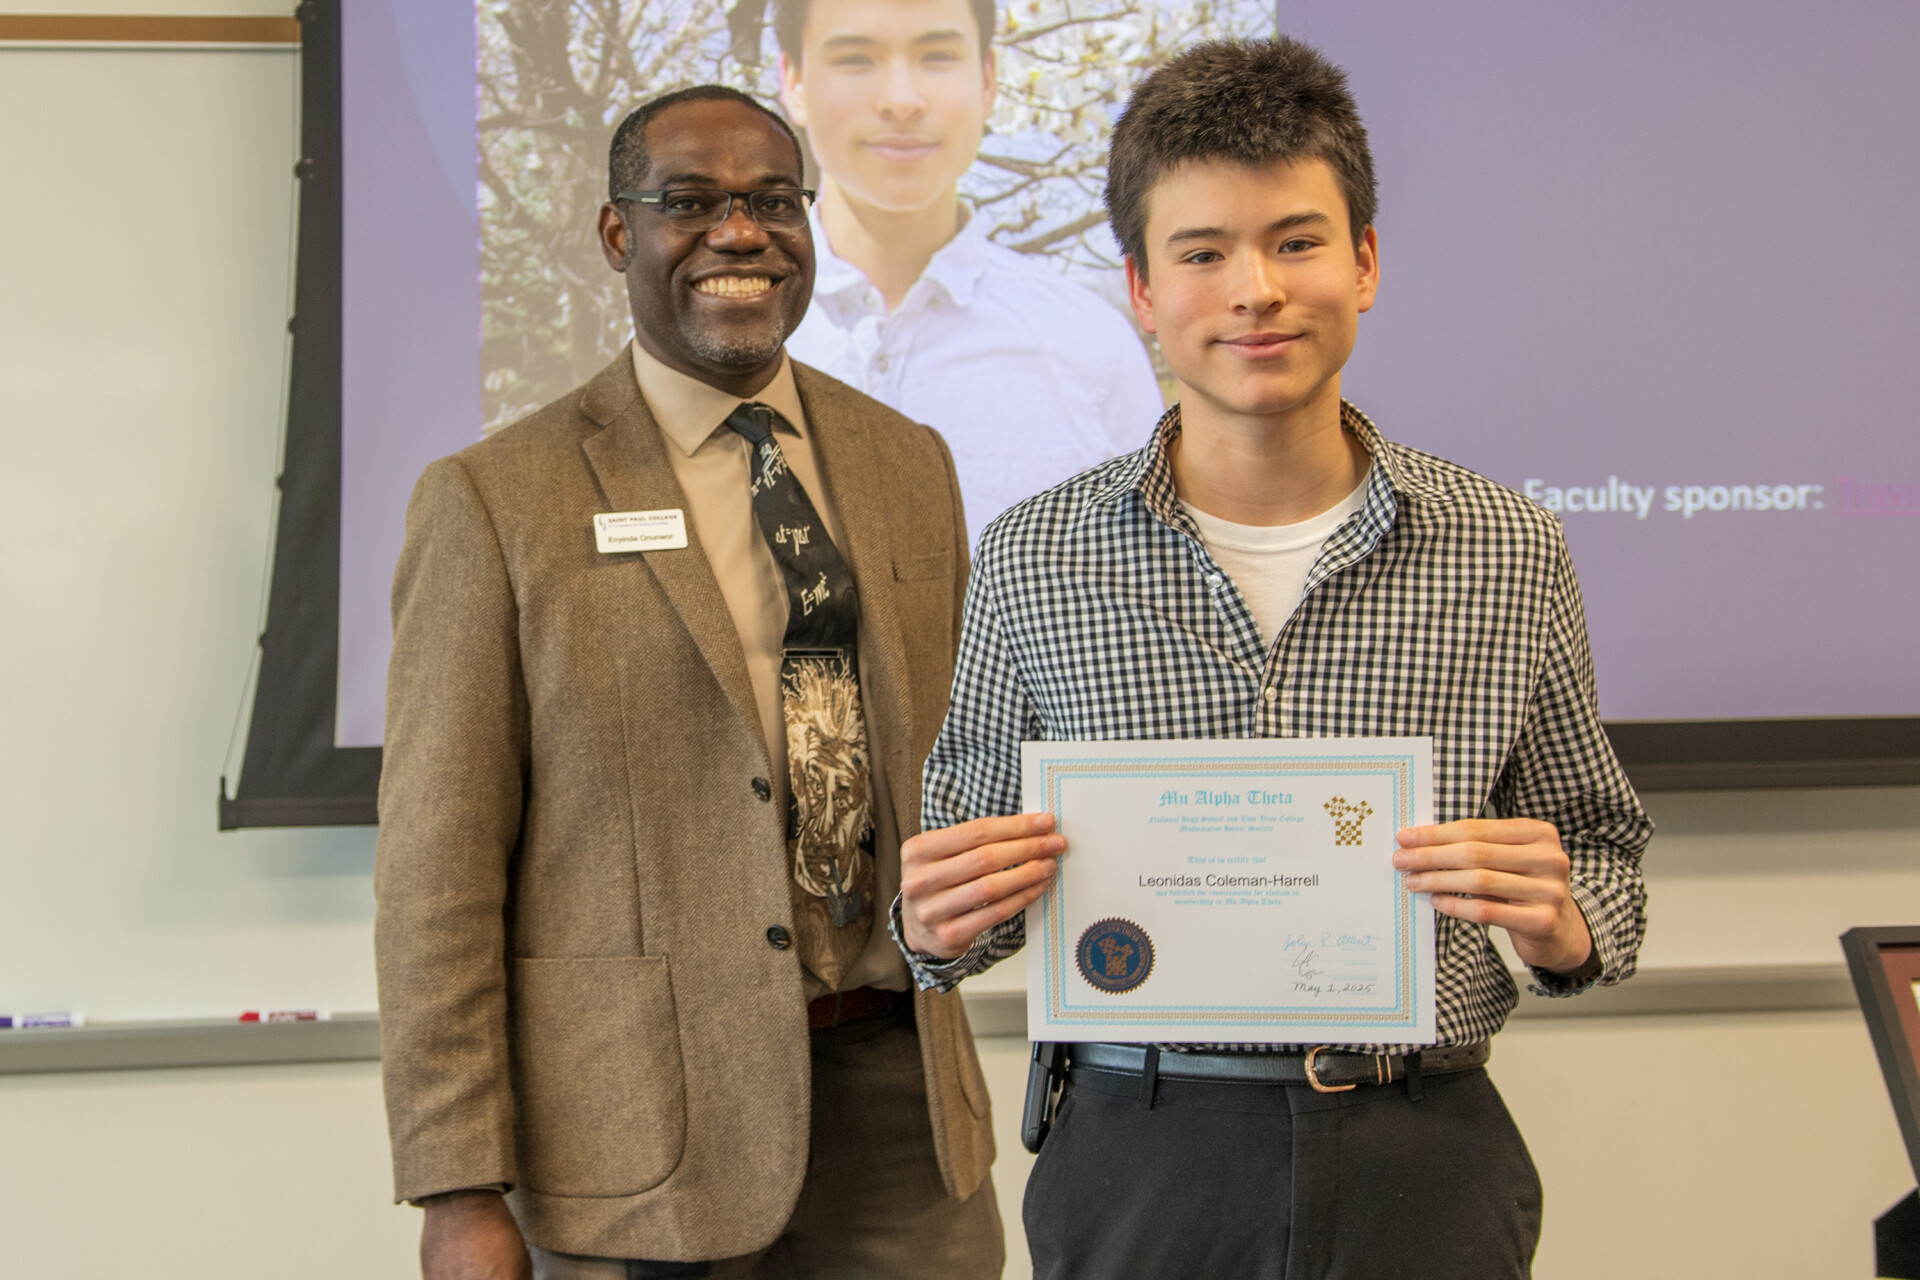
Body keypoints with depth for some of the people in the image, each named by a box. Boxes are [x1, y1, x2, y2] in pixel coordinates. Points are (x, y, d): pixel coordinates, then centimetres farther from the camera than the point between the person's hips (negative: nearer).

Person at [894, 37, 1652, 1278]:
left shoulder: (1511, 551, -1)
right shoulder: (1032, 557, -2)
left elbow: (1604, 852, 9)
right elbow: (965, 877, 8)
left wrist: (1560, 922, -12)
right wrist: (941, 920, -14)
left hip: (1424, 1170, 0)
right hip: (1141, 1163, 0)